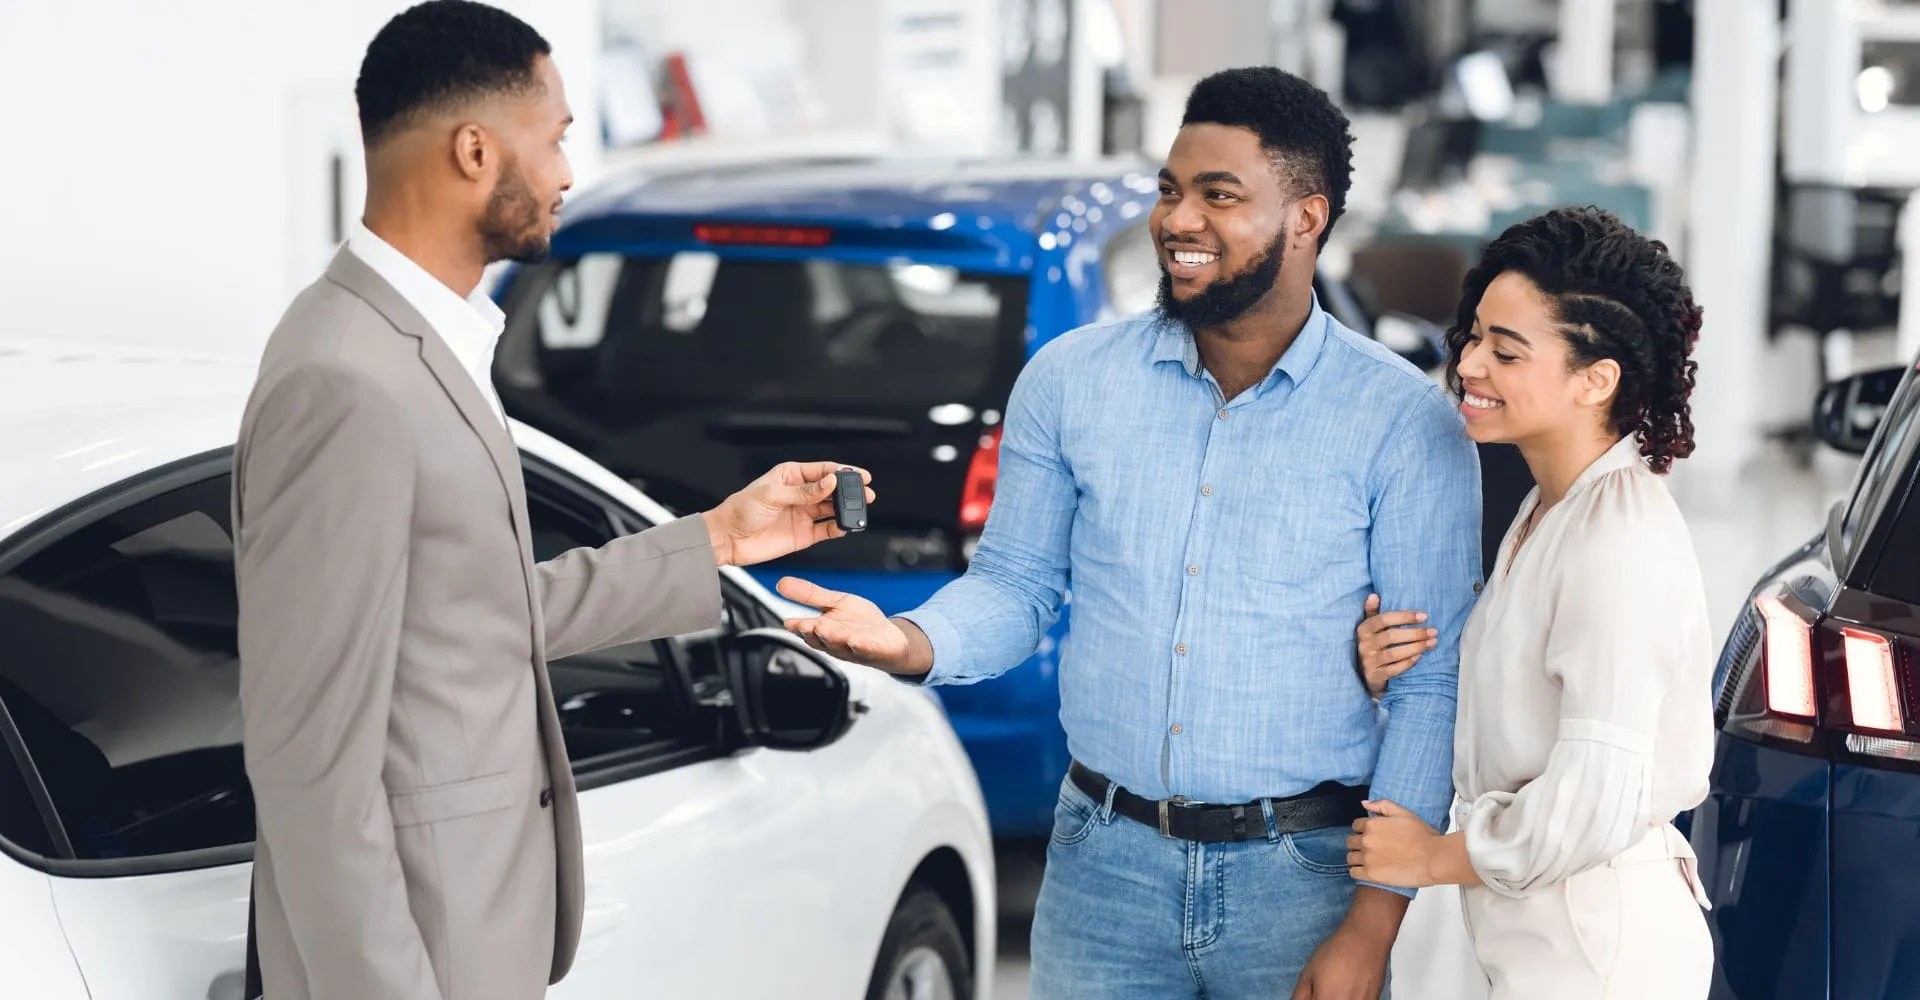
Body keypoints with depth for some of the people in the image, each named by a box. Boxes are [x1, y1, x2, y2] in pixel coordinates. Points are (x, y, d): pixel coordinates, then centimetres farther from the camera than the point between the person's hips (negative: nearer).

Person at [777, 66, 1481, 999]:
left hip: (1299, 879, -2)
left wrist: (1371, 925, -11)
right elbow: (1014, 585, 9)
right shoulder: (1069, 380, 2)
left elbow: (1432, 685, -6)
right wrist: (907, 641, -14)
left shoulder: (1406, 423, -7)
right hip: (1105, 862, 2)